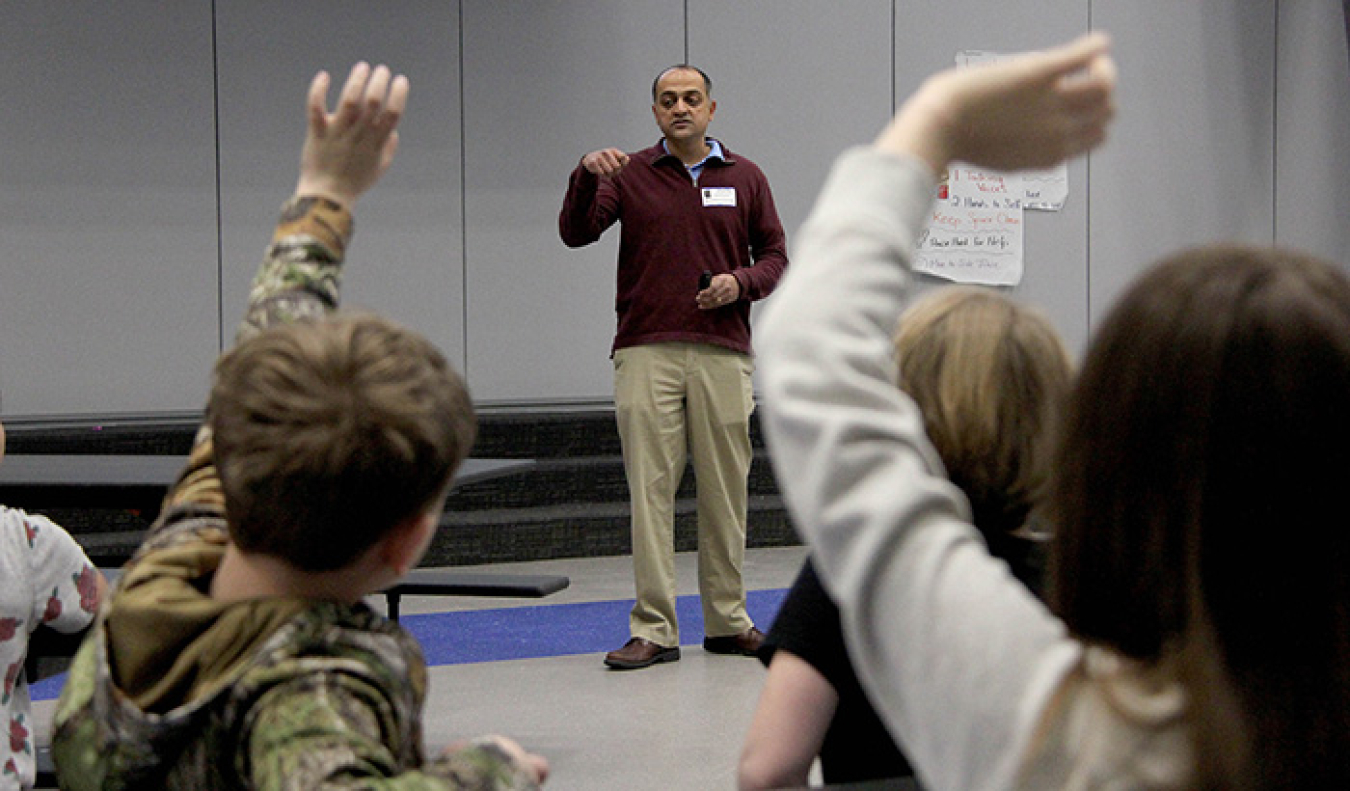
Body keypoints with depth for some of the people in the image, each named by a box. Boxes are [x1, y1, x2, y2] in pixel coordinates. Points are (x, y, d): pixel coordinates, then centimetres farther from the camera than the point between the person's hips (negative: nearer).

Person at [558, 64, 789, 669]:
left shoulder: (745, 178, 11)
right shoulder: (628, 175, 7)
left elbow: (774, 255, 13)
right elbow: (576, 233, -5)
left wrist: (741, 283, -6)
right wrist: (585, 177, -21)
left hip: (724, 354, 2)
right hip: (647, 353, -1)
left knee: (725, 492, 6)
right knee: (650, 489, -3)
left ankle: (727, 622, 17)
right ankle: (653, 629, 0)